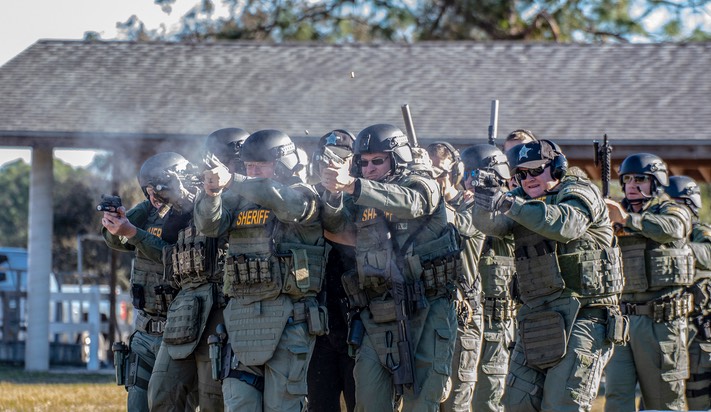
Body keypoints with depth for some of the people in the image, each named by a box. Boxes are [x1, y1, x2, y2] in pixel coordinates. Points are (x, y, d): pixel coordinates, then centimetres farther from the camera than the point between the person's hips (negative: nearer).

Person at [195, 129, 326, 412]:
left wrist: (233, 181, -29)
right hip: (242, 316, 5)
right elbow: (209, 225, 0)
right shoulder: (240, 199, 14)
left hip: (288, 317, -5)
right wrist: (212, 193, -21)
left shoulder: (303, 196, -1)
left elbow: (284, 203, -23)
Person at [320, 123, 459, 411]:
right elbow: (335, 224, -1)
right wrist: (333, 192, -24)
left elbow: (408, 203, -23)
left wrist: (353, 185, -35)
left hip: (425, 313, -4)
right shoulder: (362, 200, 15)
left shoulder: (422, 185, 0)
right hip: (378, 317, 5)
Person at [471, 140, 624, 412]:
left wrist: (511, 204, -33)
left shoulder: (580, 192, -3)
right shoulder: (524, 200, 17)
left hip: (581, 316, -7)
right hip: (536, 317, 7)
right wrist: (486, 203, -26)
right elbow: (492, 224, -2)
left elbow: (564, 225, -26)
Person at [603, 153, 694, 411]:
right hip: (620, 321, 4)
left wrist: (628, 219, -27)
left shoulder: (672, 211, 3)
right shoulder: (616, 216, 18)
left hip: (660, 322, -4)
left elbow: (671, 229, -21)